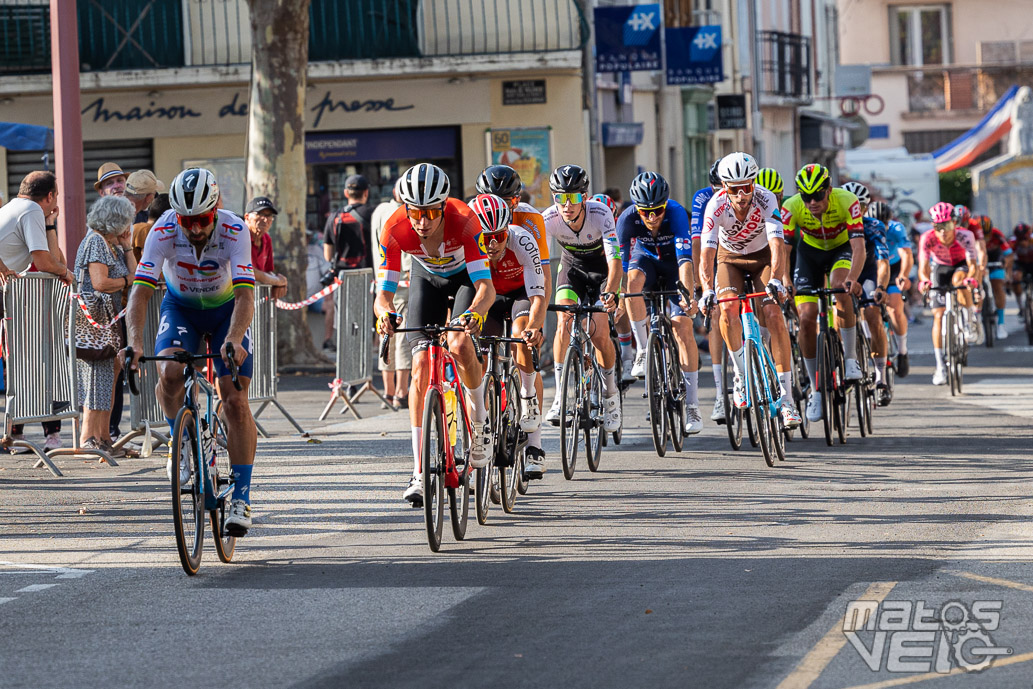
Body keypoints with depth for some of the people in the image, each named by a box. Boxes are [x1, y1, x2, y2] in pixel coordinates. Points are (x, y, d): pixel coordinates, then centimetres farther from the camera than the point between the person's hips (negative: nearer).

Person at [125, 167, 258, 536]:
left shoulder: (234, 230, -31)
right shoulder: (164, 231, -28)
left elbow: (245, 295, -39)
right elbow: (141, 291, -32)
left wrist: (234, 340, -56)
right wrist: (135, 342, -48)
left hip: (226, 308, -1)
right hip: (181, 306, 1)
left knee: (235, 400, -12)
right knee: (169, 372, -29)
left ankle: (241, 496, -4)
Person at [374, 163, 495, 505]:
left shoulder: (464, 220, -38)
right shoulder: (395, 229, -32)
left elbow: (486, 287, -40)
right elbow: (383, 293, -29)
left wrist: (476, 311, -61)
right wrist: (385, 313, -52)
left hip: (467, 275, -2)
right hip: (427, 278, 2)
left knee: (459, 344, -29)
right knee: (421, 365, -12)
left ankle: (480, 420, 0)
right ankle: (419, 472, -10)